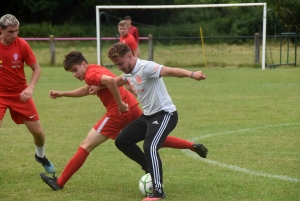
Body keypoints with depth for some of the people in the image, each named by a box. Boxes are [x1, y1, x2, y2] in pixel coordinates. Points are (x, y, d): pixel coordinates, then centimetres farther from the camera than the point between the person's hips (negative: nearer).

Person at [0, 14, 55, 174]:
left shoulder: (22, 45, -12)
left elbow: (36, 68, -3)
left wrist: (30, 88, -17)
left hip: (20, 94, 1)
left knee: (37, 131, 6)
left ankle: (41, 156, 38)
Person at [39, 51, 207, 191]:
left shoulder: (90, 74, -13)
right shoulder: (95, 69, 17)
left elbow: (110, 81, -33)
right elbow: (86, 90, 32)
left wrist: (120, 104, -24)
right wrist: (62, 94, 27)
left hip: (119, 111, -9)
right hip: (131, 107, 9)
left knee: (86, 146, -4)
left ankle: (59, 183, -2)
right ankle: (193, 146, 20)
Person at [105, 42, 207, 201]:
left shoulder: (146, 67, -23)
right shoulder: (128, 73, 6)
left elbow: (170, 71, -40)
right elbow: (118, 81, 32)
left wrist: (191, 74, -56)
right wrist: (99, 88, 43)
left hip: (165, 114, -10)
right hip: (148, 115, 10)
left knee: (150, 147, -28)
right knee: (121, 141, 9)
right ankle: (151, 168, 21)